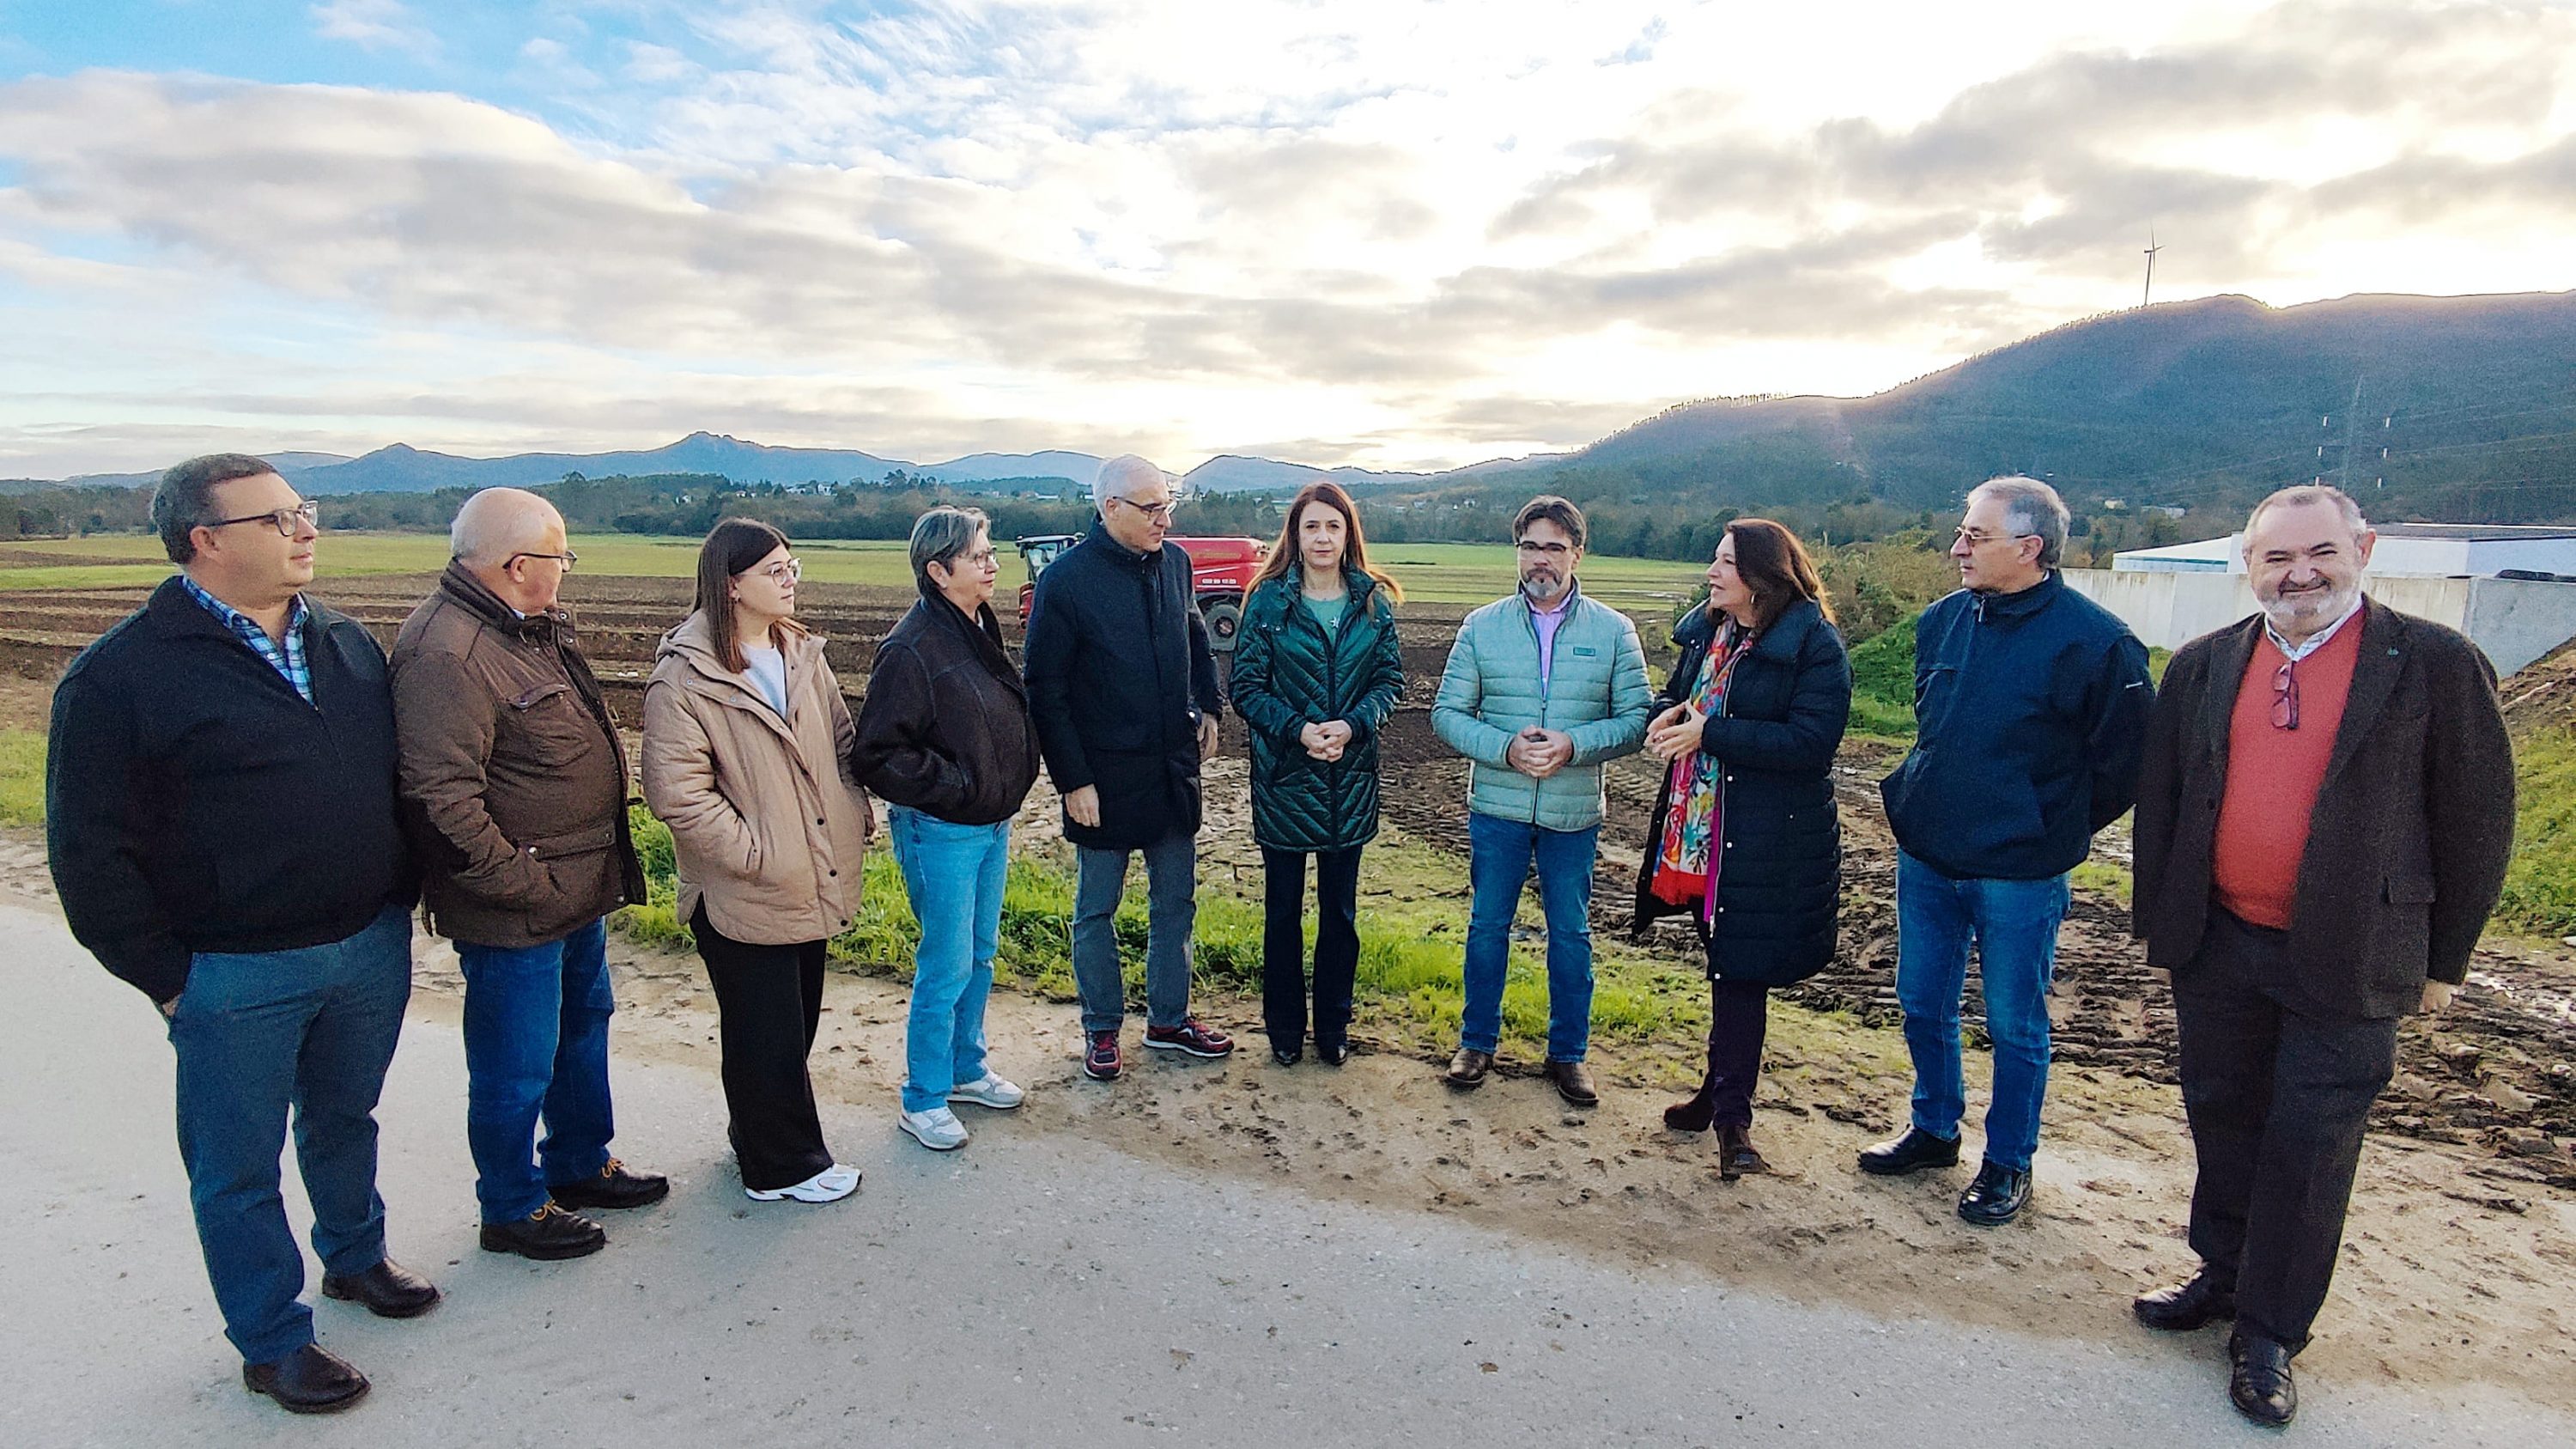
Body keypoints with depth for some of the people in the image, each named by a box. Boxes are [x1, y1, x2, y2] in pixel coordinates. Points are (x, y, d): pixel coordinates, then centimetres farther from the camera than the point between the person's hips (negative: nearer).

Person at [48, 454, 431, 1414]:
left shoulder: (347, 644, 4)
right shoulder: (122, 674, -12)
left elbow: (396, 775, 12)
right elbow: (89, 850, -10)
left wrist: (400, 901, 9)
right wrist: (164, 975, -9)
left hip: (372, 949, 5)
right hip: (234, 977, -5)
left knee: (345, 1122, 24)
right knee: (240, 1170, 11)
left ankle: (355, 1256, 45)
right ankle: (273, 1343, 28)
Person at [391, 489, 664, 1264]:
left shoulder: (531, 627, 8)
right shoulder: (446, 653, -24)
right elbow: (445, 800, -29)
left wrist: (601, 869, 15)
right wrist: (521, 884, -22)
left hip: (578, 890, 10)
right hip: (515, 912, -10)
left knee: (584, 1026, 25)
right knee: (517, 1067, 8)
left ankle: (581, 1164, 44)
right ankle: (512, 1209, 28)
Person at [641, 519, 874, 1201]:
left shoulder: (800, 653, 6)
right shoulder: (685, 675, -16)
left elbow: (841, 740, 15)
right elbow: (677, 791, -19)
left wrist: (858, 814, 3)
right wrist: (753, 854, -18)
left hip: (812, 882, 7)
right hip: (744, 895, -7)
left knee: (797, 1023, 20)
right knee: (767, 1035, 7)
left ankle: (757, 1136, 40)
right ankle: (786, 1166, 25)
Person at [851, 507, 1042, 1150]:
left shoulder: (981, 628, 6)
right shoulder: (912, 648, -20)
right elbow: (877, 754, -21)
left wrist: (1010, 783, 9)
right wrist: (951, 787, -19)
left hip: (992, 824, 8)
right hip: (940, 832, -8)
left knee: (980, 955, 19)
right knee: (946, 968, 2)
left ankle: (967, 1068, 38)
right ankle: (924, 1099, 20)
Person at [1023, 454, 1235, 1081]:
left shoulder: (1174, 563, 1)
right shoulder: (1066, 579, -15)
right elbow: (1045, 692, -12)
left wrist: (1208, 705, 9)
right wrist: (1073, 780, -14)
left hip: (1174, 769, 5)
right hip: (1105, 777, -5)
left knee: (1175, 901, 15)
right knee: (1096, 909, 11)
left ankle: (1169, 1018, 32)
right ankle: (1102, 1028, 29)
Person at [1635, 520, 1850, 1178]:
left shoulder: (1815, 646, -14)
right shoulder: (1705, 630, 9)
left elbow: (1811, 742, -22)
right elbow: (1676, 695, 20)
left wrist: (1708, 734, -23)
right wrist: (1669, 712, -6)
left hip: (1766, 844, -7)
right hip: (1697, 831, 7)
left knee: (1740, 971, -1)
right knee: (1724, 964, 17)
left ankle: (1732, 1116, 12)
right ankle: (1721, 1092, 32)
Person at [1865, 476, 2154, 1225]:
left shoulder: (2094, 641, -15)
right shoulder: (1942, 621, 3)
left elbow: (2124, 759, -7)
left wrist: (2057, 832, 0)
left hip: (2018, 875, -5)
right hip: (1925, 858, 6)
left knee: (2014, 1027, 10)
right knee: (1922, 1007, 17)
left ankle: (2008, 1163, 29)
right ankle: (1934, 1130, 37)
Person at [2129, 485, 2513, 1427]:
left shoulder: (2436, 666, -6)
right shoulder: (2202, 666, 3)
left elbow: (2476, 820, -2)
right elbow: (2159, 801, 8)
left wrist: (2445, 958, 0)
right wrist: (2156, 921, 8)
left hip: (2346, 963, -3)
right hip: (2215, 948, 3)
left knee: (2309, 1147, 6)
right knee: (2222, 1119, 17)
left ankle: (2271, 1333, 22)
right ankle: (2223, 1275, 37)